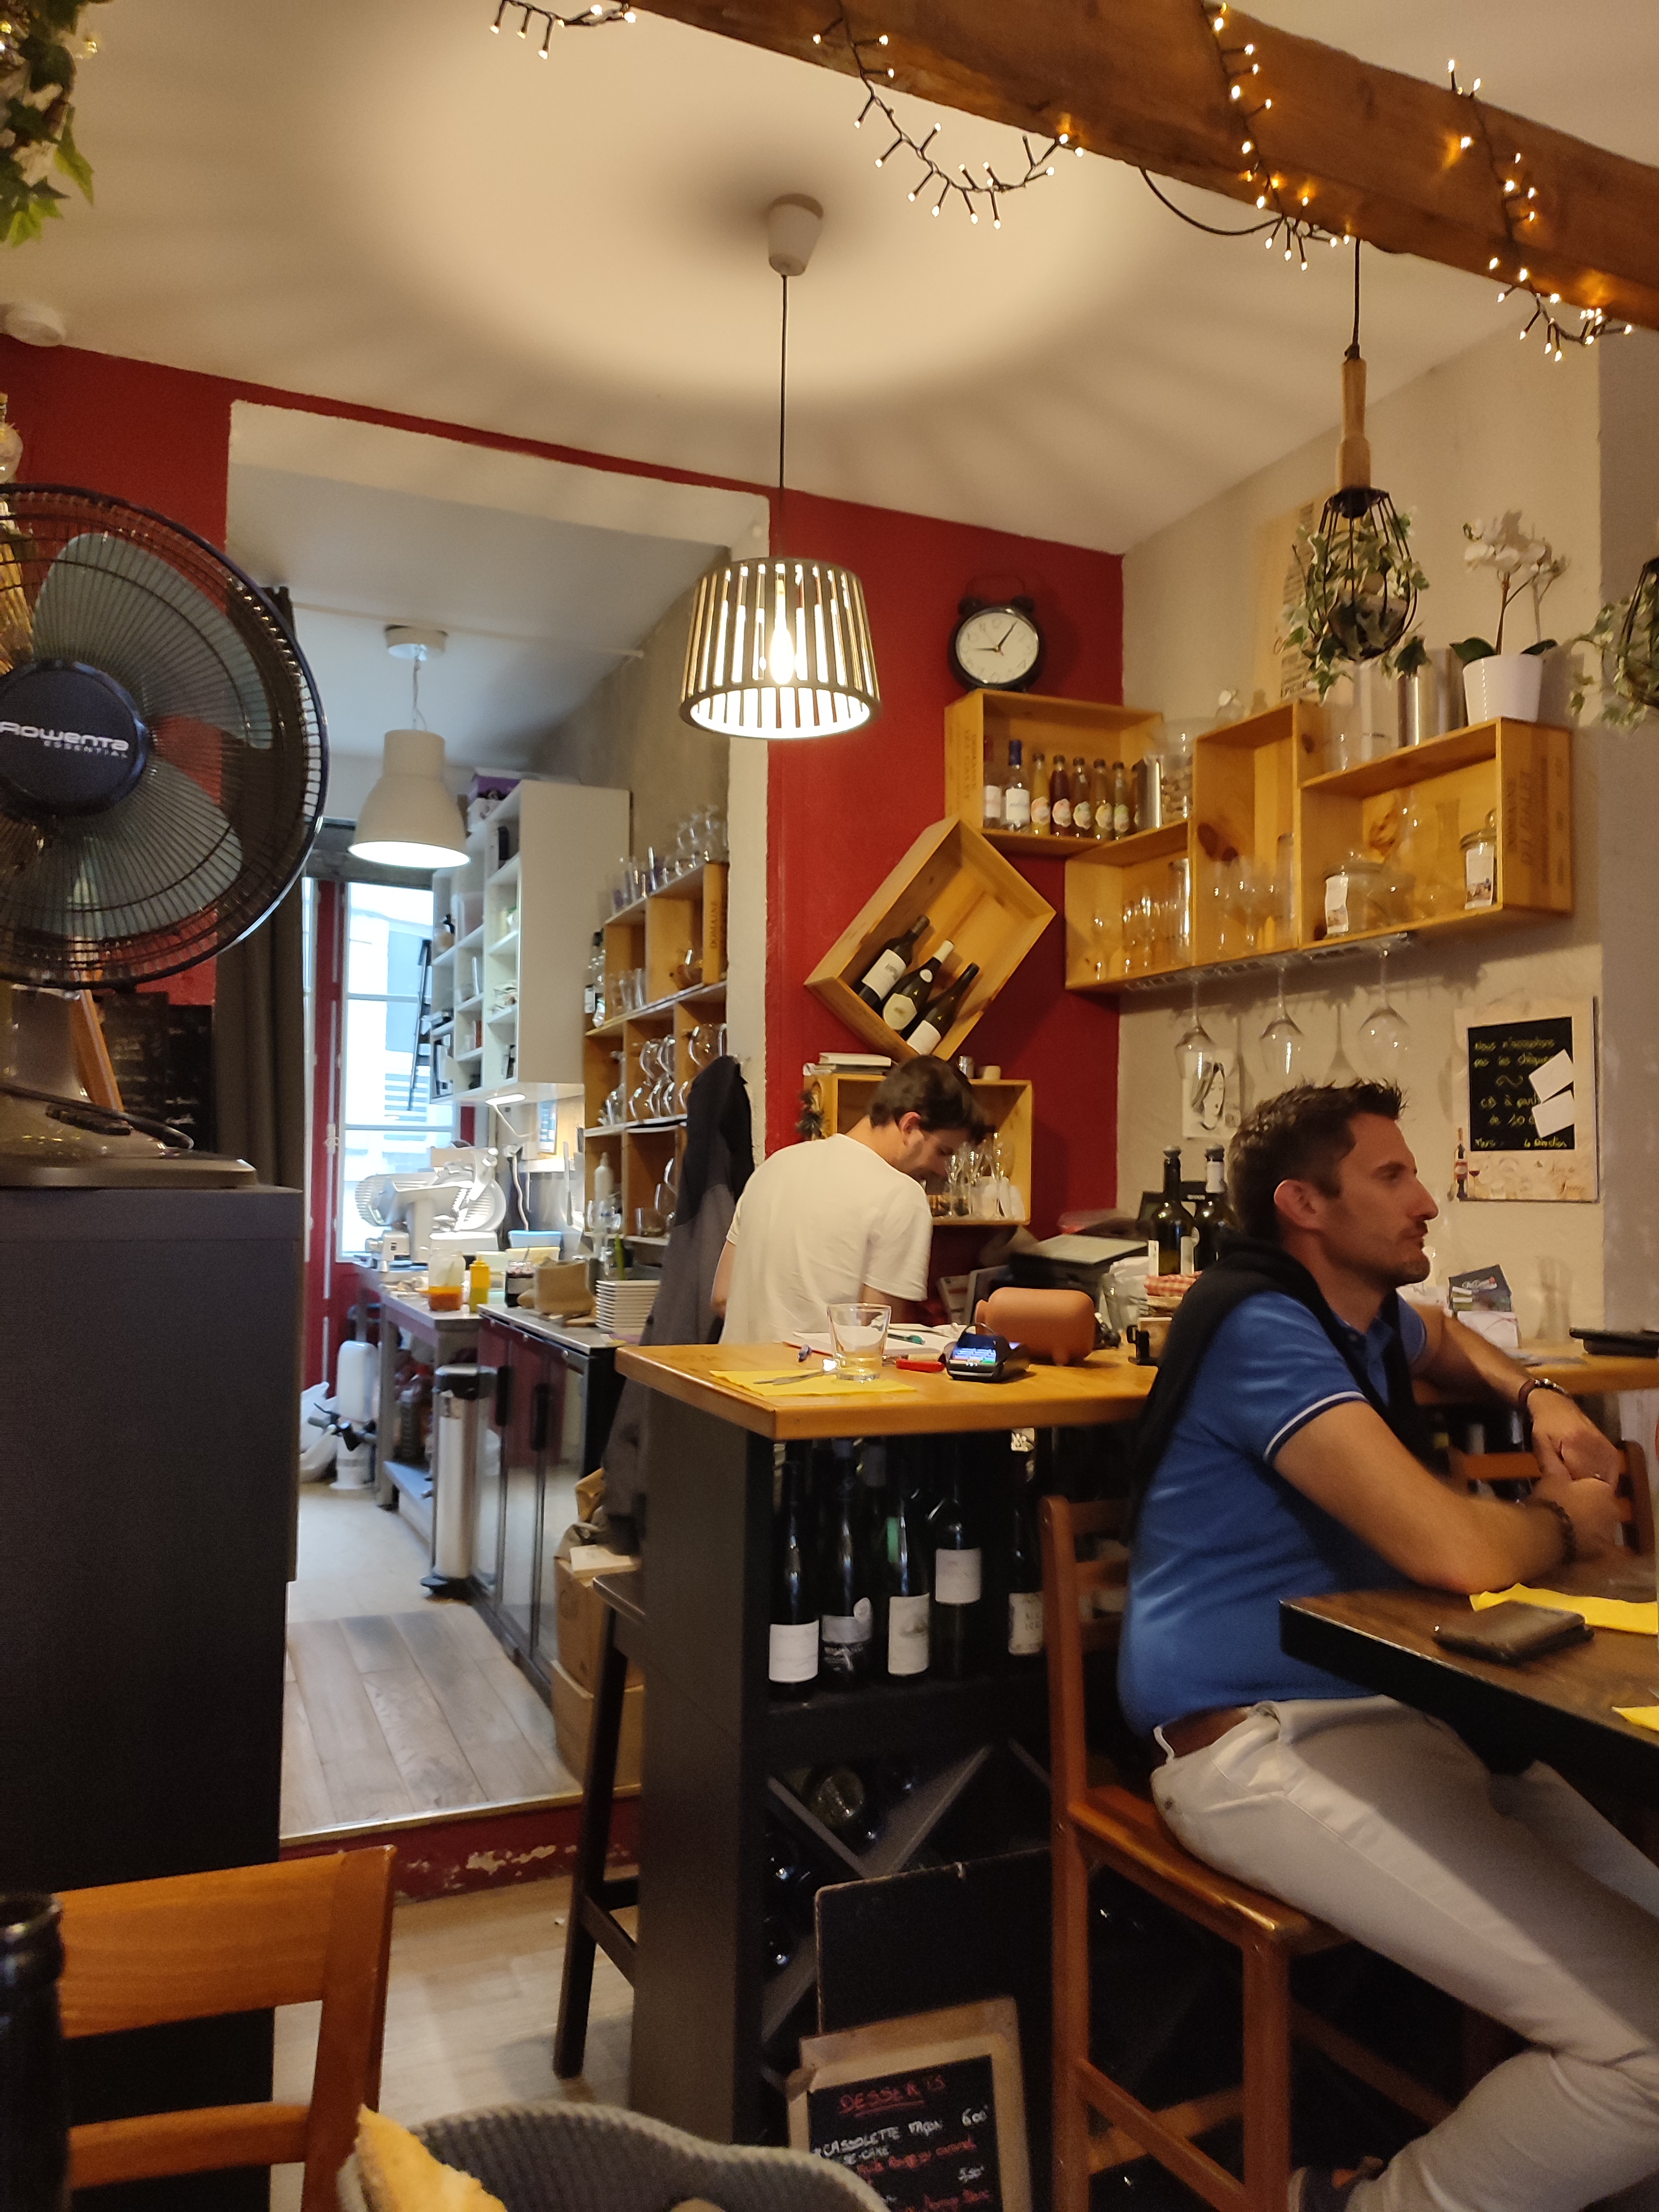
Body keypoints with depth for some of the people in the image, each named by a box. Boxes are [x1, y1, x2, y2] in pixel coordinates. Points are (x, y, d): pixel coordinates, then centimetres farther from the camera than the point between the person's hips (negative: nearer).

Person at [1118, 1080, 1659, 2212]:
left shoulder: (1359, 1313, 15)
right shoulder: (1264, 1327, -16)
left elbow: (1440, 1335, 41)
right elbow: (1459, 1550, -25)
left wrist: (1536, 1397, 20)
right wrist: (1565, 1523, -3)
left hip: (1388, 1710, 10)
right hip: (1266, 1741, -10)